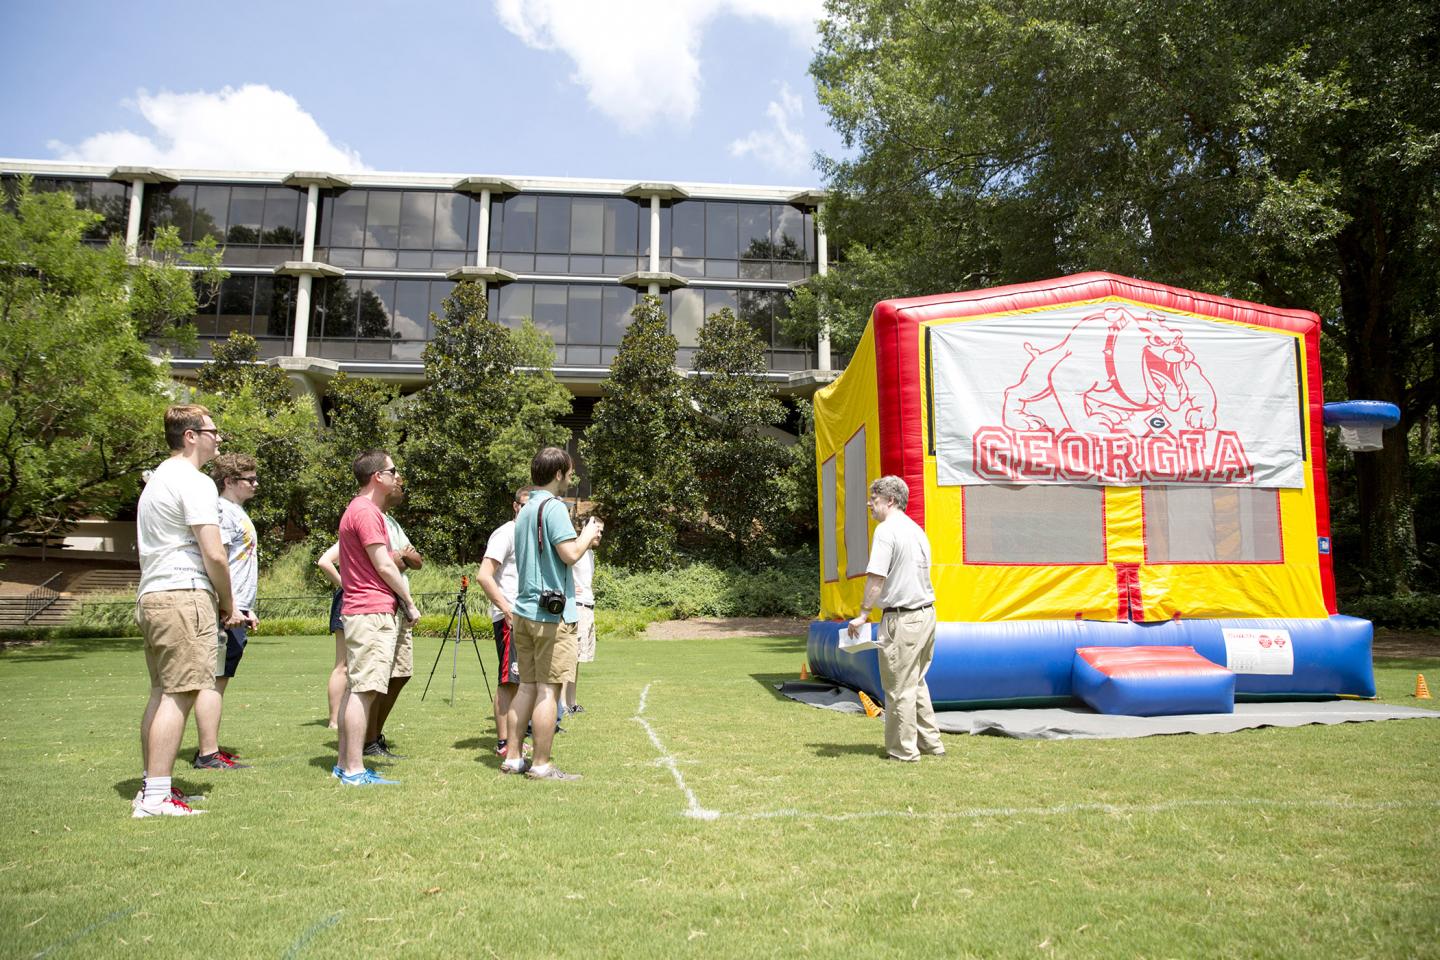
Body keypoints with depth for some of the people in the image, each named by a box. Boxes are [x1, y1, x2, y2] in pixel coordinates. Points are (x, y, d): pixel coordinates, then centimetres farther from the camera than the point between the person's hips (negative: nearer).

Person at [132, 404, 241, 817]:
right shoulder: (195, 482, -10)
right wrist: (229, 603, -2)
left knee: (162, 693, 14)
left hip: (151, 596, 10)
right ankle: (157, 796, -9)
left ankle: (150, 786, 19)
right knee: (178, 694, -9)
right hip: (185, 596, -10)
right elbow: (214, 555, -16)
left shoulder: (157, 478, 21)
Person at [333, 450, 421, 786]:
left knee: (356, 688, 13)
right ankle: (354, 770, -7)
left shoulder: (359, 509, 20)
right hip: (373, 611, -11)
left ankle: (345, 764, 19)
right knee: (363, 689, -9)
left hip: (360, 611, 11)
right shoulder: (367, 511, -13)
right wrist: (409, 602, -5)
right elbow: (383, 565, -14)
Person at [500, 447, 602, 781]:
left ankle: (513, 757, 18)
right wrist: (588, 534, -1)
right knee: (548, 690, -3)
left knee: (527, 686, 14)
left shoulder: (525, 511, 17)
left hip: (525, 610, 9)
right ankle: (541, 765, 3)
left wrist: (583, 540, 18)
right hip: (552, 612, -9)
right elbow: (570, 554, -20)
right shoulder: (554, 507, -12)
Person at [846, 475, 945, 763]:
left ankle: (903, 750, 10)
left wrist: (863, 614, -13)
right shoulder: (917, 530, 15)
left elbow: (876, 577, -19)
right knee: (916, 683, 20)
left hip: (902, 619, -9)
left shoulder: (887, 530, -12)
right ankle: (930, 742, 26)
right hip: (926, 613, 9)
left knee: (899, 688, 2)